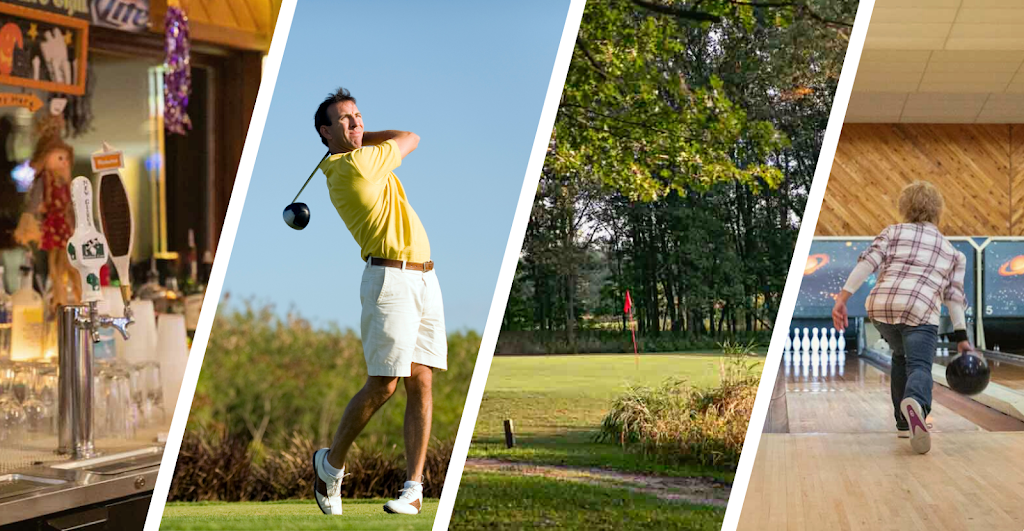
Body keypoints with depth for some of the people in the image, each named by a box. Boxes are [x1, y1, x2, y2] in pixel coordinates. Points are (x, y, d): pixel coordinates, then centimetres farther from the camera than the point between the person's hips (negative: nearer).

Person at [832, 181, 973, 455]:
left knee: (901, 356, 27)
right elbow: (954, 297, 15)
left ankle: (905, 422, 25)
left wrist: (842, 298, -5)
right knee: (919, 366, -12)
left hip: (881, 307, 2)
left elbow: (868, 263, 1)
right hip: (919, 311, -2)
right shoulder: (952, 252, 22)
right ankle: (915, 403, -48)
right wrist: (961, 337, 18)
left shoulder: (893, 232, 17)